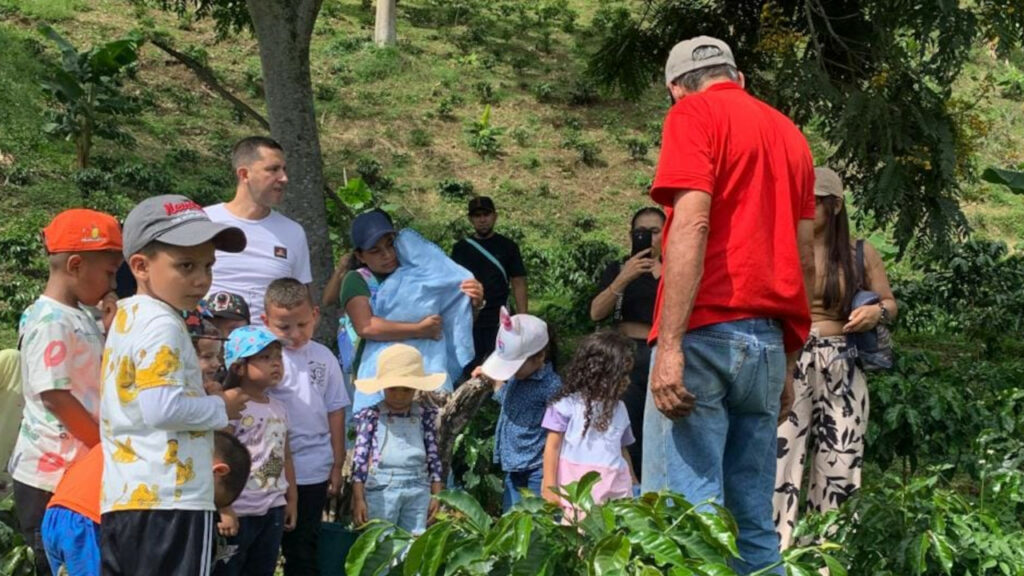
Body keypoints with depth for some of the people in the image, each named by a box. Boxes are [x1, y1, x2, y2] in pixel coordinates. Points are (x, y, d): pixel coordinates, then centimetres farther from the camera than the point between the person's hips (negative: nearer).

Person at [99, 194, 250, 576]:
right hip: (170, 501, -10)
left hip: (121, 500, 10)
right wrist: (221, 409, -7)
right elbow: (163, 406, -23)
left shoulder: (126, 316, 18)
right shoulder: (162, 325, -13)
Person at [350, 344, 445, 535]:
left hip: (418, 490, 3)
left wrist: (437, 495, 7)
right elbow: (360, 458, -4)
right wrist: (358, 499, -7)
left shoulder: (425, 415, 6)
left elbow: (434, 456, 9)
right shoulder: (371, 416, -2)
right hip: (381, 490, -3)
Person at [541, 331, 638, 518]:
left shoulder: (618, 408, 16)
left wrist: (633, 485, 24)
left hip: (615, 489, 5)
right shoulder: (568, 405, -1)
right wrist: (549, 488, -3)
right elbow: (552, 446, 1)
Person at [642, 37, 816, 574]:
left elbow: (692, 223, -14)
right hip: (768, 340, 7)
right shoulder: (789, 134, 20)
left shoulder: (694, 113, 0)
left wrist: (669, 344, -19)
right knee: (754, 523, 9)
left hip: (708, 332, -7)